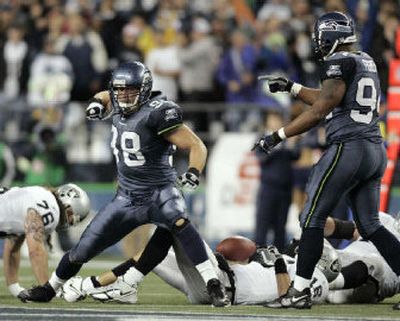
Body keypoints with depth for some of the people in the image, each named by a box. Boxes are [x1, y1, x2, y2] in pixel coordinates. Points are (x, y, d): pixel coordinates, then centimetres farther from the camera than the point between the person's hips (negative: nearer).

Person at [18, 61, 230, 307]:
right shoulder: (119, 107, 1)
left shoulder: (155, 113, -20)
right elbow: (106, 97, 27)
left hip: (159, 192, -6)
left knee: (178, 221, -39)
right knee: (83, 250, 10)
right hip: (127, 198, 6)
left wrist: (194, 173, -38)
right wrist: (98, 103, 4)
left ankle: (213, 285, -36)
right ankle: (49, 289, 35)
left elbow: (197, 146, -19)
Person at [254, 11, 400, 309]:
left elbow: (320, 111, -16)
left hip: (348, 148, -8)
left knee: (313, 219, 1)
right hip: (376, 150, 8)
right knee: (370, 225, 11)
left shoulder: (339, 63, -10)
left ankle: (300, 291, 0)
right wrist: (291, 87, 33)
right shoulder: (366, 61, 17)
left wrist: (278, 136, -11)